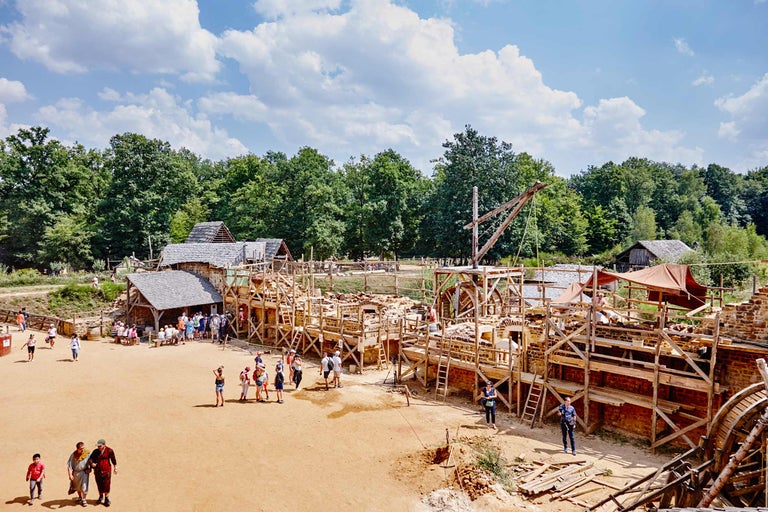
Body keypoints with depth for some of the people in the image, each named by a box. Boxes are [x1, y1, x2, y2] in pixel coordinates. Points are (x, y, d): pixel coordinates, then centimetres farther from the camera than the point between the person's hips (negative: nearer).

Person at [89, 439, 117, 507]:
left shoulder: (109, 451, -11)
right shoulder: (95, 451, -4)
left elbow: (113, 459, 0)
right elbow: (91, 458, 10)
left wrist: (115, 467, 7)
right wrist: (92, 463, -11)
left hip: (106, 471, -3)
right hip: (97, 471, 3)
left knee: (106, 485, 1)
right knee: (99, 484, 14)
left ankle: (106, 498, 18)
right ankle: (101, 496, 38)